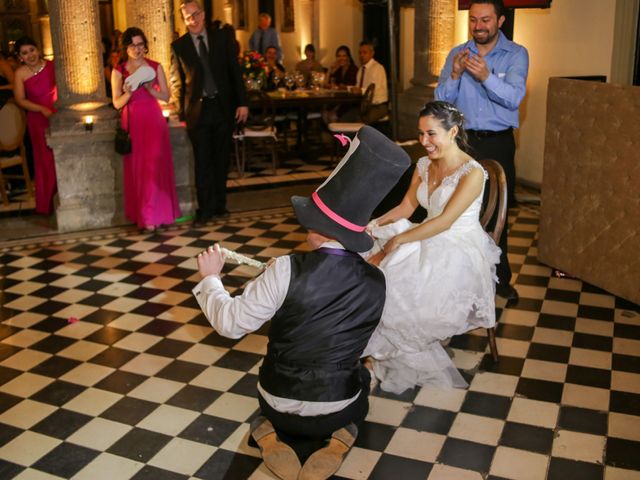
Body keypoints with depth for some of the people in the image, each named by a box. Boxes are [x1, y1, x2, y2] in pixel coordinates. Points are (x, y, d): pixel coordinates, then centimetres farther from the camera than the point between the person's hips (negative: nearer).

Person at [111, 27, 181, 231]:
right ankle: (141, 214, 11)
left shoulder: (155, 67, 5)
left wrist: (149, 88, -15)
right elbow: (117, 103, 2)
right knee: (136, 168, 2)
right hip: (132, 123, 1)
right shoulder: (119, 71, 4)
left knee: (154, 166, -6)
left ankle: (152, 216, -2)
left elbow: (166, 96, 2)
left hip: (153, 121, 0)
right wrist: (128, 92, -17)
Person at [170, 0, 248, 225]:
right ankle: (205, 209, 9)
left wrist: (242, 102, -2)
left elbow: (235, 70, 4)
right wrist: (182, 112, -2)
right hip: (198, 110, -1)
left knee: (221, 159, 10)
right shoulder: (179, 46, 2)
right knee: (203, 162, 1)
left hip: (223, 107, 2)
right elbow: (176, 81, 5)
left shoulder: (222, 36, 5)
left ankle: (219, 204, 22)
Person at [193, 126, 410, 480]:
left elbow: (230, 324, -15)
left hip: (279, 403, -1)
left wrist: (210, 278, 3)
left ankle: (272, 435, 6)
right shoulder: (376, 281, -13)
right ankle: (337, 437, 8)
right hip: (337, 408, 1)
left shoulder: (287, 270, -25)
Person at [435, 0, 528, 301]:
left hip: (498, 143, -1)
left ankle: (500, 278, 19)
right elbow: (441, 100, -3)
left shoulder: (516, 54, -3)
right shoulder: (457, 54, 4)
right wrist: (454, 76, -22)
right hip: (462, 141, 2)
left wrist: (486, 76, -35)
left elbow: (514, 97, -18)